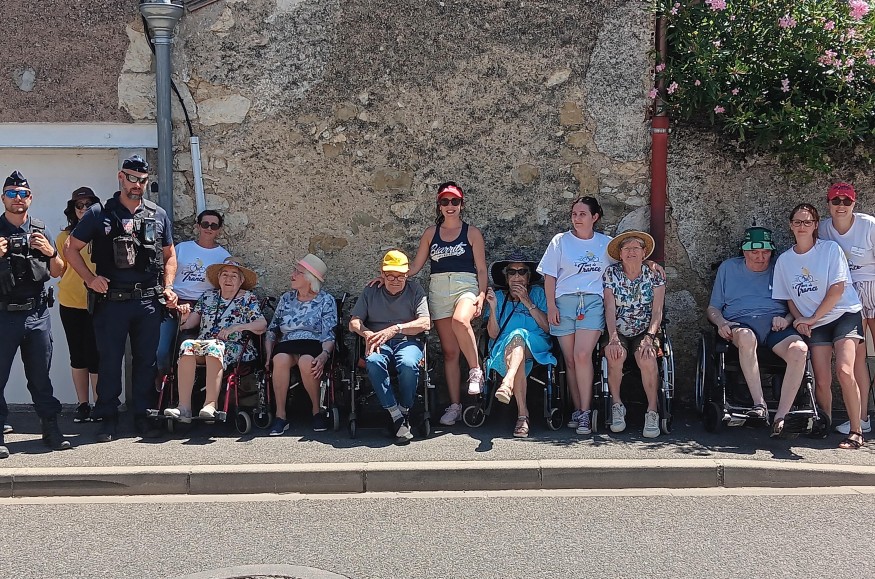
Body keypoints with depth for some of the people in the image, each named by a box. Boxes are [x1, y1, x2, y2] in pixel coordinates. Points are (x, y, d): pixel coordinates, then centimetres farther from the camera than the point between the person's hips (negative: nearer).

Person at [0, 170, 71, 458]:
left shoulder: (40, 231, 11)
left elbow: (57, 272, 13)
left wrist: (50, 253, -6)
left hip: (37, 314, 2)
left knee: (41, 376, 9)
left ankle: (51, 429, 14)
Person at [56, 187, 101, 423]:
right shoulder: (65, 237, 7)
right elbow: (61, 270, 13)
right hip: (70, 302, 3)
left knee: (95, 355, -4)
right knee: (77, 355, 9)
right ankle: (83, 404, 16)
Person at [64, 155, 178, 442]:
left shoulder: (158, 215, 10)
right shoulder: (99, 214, 2)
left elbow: (169, 255, 17)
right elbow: (71, 248, 5)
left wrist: (168, 288, 4)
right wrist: (90, 278, -6)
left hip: (148, 301, 2)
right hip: (111, 301, -2)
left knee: (146, 360, 7)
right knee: (109, 361, 4)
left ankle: (142, 415, 18)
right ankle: (108, 418, 14)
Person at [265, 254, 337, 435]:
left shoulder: (326, 300, 7)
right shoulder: (286, 298, 19)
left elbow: (329, 335, -3)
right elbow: (272, 330, 18)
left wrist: (324, 355, -23)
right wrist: (269, 355, 2)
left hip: (313, 344, -3)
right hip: (286, 344, 3)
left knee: (306, 361, -38)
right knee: (281, 359, -34)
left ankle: (317, 410, -16)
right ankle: (280, 416, -28)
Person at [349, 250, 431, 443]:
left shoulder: (415, 290, 10)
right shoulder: (371, 292, 15)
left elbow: (425, 323, -4)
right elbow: (354, 322, 8)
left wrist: (395, 329, -18)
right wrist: (368, 333, -15)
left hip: (408, 340, -1)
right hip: (379, 343, 1)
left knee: (408, 364, -37)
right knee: (373, 362, -36)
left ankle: (404, 410, -13)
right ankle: (397, 418, -32)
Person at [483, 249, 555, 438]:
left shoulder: (538, 293, 15)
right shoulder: (498, 296, 17)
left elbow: (548, 327, 2)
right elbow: (493, 334, 7)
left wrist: (528, 303, -4)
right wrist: (493, 307, -7)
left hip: (535, 348, 0)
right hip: (503, 350, 0)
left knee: (518, 335, -36)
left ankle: (507, 383, -60)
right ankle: (522, 415, -44)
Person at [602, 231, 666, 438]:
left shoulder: (654, 275, 1)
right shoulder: (611, 273, 0)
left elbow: (657, 311, -5)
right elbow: (610, 309, -9)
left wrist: (649, 337, -22)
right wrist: (613, 338, -23)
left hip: (645, 332, 0)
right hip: (617, 332, 0)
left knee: (647, 358, -32)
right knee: (615, 355, -32)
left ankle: (652, 411, -23)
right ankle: (617, 406, -14)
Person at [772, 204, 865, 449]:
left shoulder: (831, 249, -5)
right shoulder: (784, 260, 6)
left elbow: (837, 289, -9)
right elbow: (789, 298, 13)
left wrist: (812, 318, -11)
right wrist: (799, 320, -5)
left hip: (845, 314, -3)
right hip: (814, 324, 3)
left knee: (844, 371, -22)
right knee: (822, 382, -8)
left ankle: (856, 432, -15)